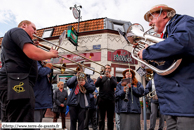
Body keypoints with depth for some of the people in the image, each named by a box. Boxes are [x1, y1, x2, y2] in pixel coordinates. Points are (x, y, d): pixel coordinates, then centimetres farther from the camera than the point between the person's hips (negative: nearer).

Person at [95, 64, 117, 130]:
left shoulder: (113, 78, 12)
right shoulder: (101, 77, 13)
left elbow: (115, 85, -8)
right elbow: (96, 85, -6)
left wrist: (110, 77, -19)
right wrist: (100, 77, -21)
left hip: (110, 100, 0)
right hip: (102, 100, 0)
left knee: (110, 118, 6)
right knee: (101, 119, 5)